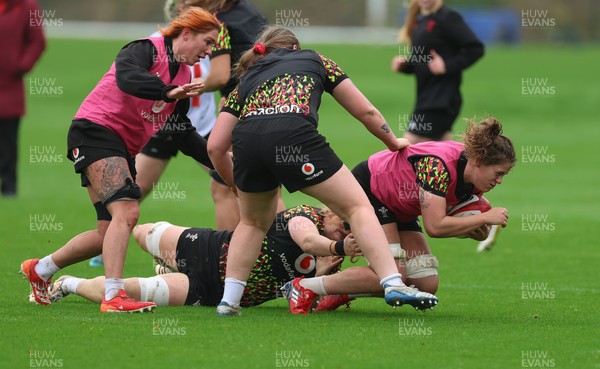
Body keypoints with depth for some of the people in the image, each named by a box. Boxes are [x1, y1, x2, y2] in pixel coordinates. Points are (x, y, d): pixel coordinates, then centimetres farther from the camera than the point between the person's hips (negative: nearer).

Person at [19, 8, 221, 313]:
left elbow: (184, 135, 21)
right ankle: (113, 297, -30)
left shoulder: (184, 77, 15)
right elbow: (127, 77, -32)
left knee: (110, 234, 9)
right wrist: (168, 92, -43)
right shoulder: (147, 49, -9)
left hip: (123, 149, 9)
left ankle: (40, 269, 27)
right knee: (126, 211, -25)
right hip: (95, 131, -9)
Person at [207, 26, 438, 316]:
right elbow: (365, 112, 31)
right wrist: (393, 143, 48)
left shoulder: (246, 80, 36)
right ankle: (394, 286, -8)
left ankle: (228, 301, 19)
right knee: (358, 207, 6)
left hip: (246, 141, 3)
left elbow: (215, 147, 26)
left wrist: (238, 187, 41)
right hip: (294, 136, -3)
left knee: (253, 223, 28)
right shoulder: (314, 61, 33)